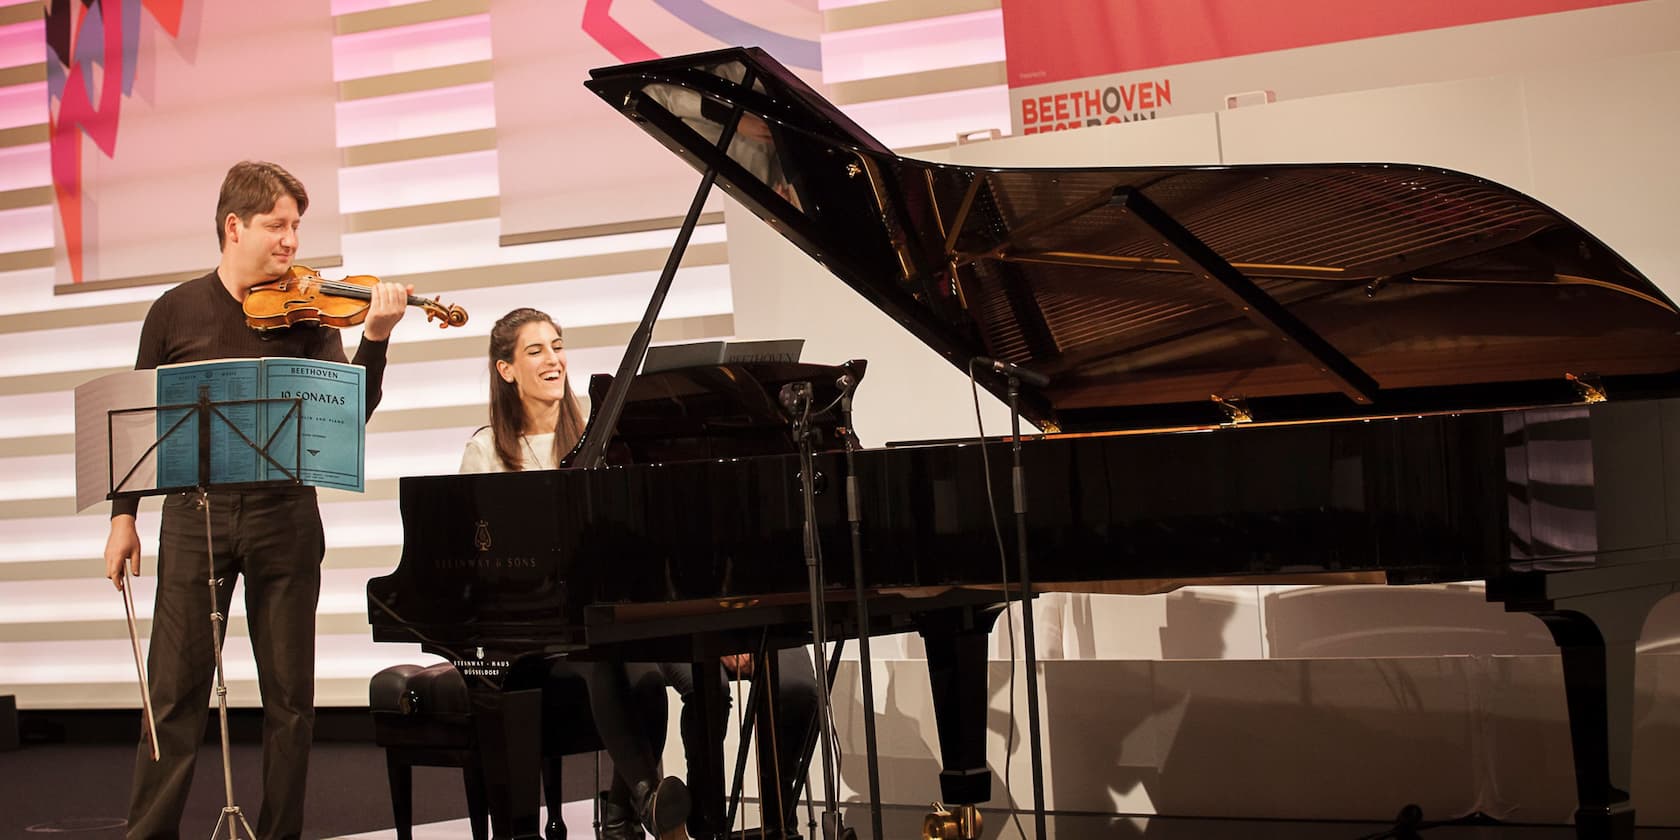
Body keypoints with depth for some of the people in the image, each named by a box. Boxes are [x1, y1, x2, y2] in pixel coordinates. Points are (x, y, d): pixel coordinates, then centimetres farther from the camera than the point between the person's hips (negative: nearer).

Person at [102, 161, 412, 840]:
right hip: (195, 511, 0)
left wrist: (375, 338, -21)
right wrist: (124, 516, 4)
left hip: (284, 513, 1)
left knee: (290, 695, 4)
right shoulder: (177, 311, 6)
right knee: (175, 691, -1)